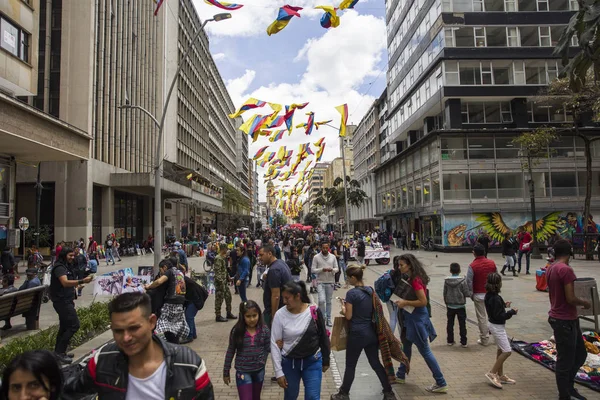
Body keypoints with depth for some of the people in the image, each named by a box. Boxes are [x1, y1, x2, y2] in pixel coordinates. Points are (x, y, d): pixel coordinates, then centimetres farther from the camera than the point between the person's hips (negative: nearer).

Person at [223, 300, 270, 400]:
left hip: (259, 370, 2)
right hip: (243, 371, -2)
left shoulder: (264, 330, -12)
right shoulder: (237, 331, -15)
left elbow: (267, 348, 0)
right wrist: (226, 372, 1)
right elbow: (230, 352, -5)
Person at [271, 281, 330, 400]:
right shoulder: (280, 315, -13)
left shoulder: (314, 311, -12)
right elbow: (274, 345, -7)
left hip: (312, 362, -1)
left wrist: (325, 361, 8)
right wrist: (278, 372, -7)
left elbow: (323, 337, 0)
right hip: (289, 363, 1)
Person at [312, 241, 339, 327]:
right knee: (322, 300, -14)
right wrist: (322, 269, -21)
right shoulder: (316, 257, -5)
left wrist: (332, 270, -17)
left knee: (329, 301, 12)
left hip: (330, 282, 3)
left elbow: (337, 269, 4)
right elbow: (313, 270, -6)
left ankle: (328, 318, 26)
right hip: (321, 282, -3)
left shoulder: (333, 257, 2)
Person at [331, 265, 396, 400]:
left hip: (357, 334, -6)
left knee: (350, 365, 9)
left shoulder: (351, 293, -17)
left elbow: (348, 316, -14)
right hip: (371, 333, 6)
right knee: (375, 363, 16)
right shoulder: (370, 290, 3)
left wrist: (343, 307, 5)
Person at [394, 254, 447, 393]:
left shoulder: (415, 280, -23)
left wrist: (405, 303, -21)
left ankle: (441, 384, 11)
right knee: (406, 345, 21)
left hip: (417, 317, -10)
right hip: (411, 316, 10)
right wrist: (403, 301, 1)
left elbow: (423, 301, -26)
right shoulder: (411, 278, 5)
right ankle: (400, 376, 36)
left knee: (425, 351, 0)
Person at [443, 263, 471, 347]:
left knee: (450, 324, 12)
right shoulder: (463, 281, -14)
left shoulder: (446, 281, -5)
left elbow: (445, 294, 2)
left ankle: (450, 341, 18)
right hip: (460, 306, -2)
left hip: (450, 306, 2)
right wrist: (470, 293, 10)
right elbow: (467, 294, -13)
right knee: (462, 324, 7)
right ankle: (463, 342, 11)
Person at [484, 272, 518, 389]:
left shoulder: (489, 295, 1)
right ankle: (492, 373, 1)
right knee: (507, 351, -4)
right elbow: (499, 317, -25)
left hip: (493, 324, 10)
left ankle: (500, 375, 27)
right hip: (497, 326, -10)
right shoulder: (496, 299, -27)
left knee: (501, 350, 18)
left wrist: (504, 306, 11)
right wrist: (511, 312, -16)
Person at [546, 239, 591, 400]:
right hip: (565, 321, -9)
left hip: (558, 317, 9)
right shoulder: (566, 270, -21)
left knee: (580, 353, 22)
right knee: (565, 360, 4)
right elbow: (571, 299, -22)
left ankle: (568, 386, 34)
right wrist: (584, 302, -3)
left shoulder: (550, 269, 8)